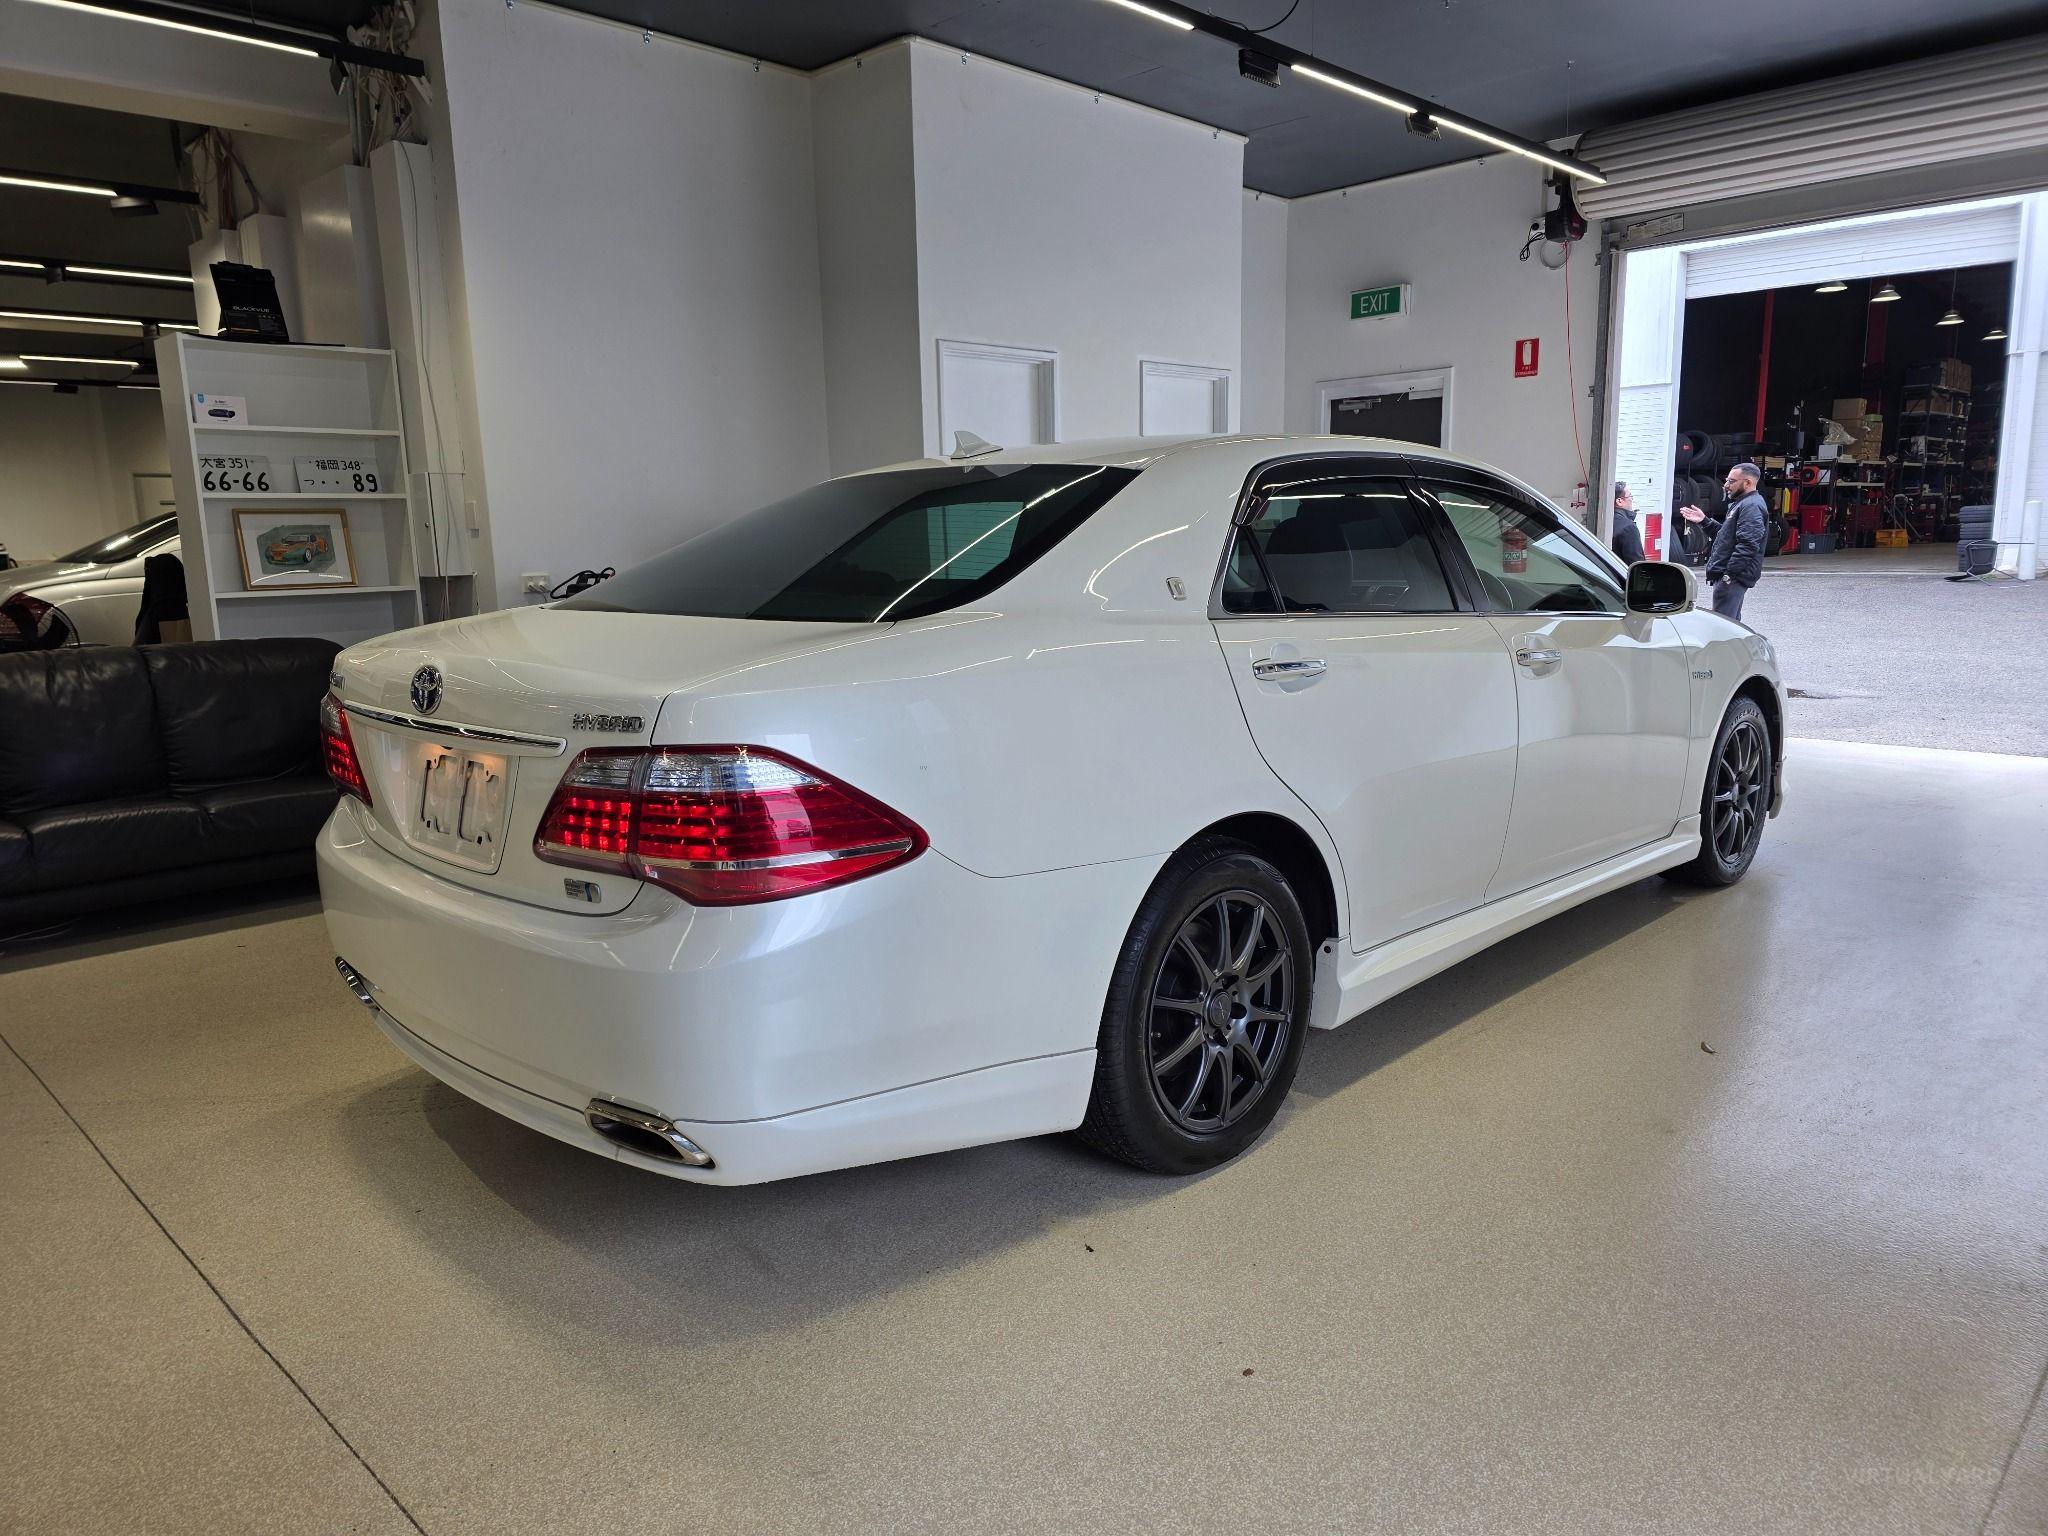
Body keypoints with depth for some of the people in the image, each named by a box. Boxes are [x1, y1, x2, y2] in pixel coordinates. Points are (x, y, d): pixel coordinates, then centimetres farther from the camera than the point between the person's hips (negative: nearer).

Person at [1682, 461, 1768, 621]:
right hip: (1727, 574, 11)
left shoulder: (1752, 507, -15)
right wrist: (1705, 520, 22)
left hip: (1731, 577, -11)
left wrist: (1730, 573, -25)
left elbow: (1748, 545, -24)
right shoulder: (1742, 503, 21)